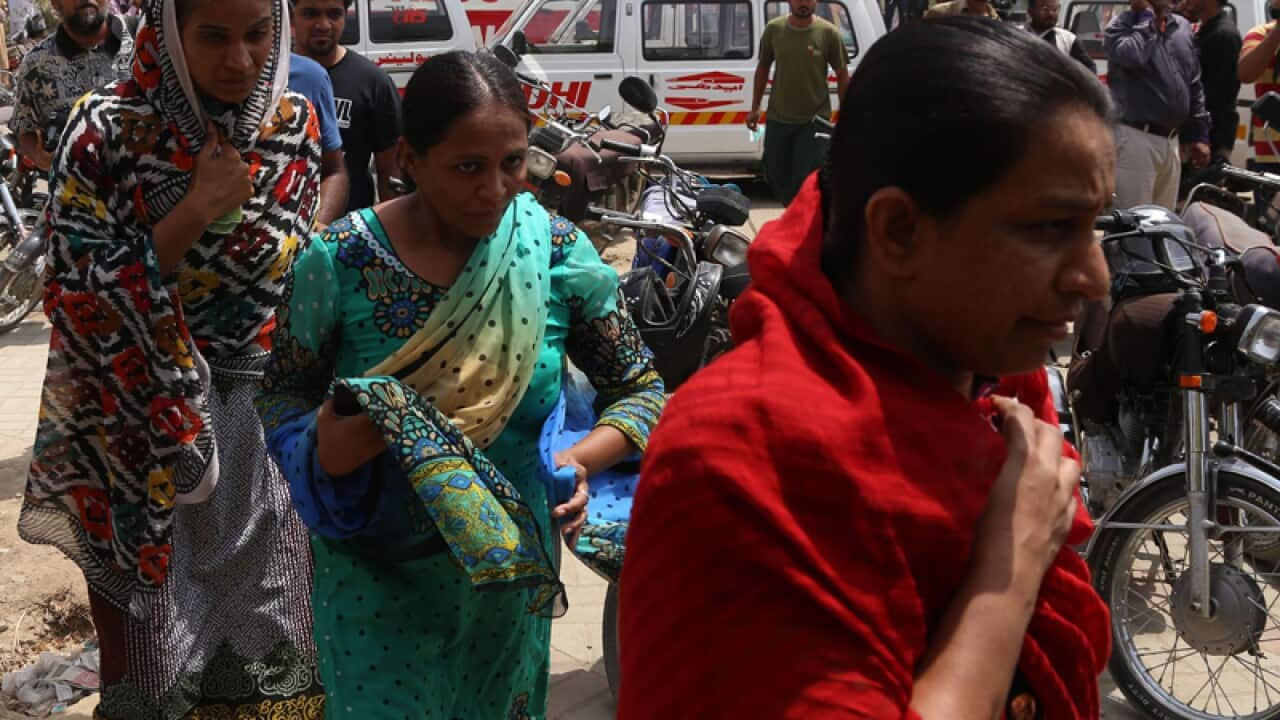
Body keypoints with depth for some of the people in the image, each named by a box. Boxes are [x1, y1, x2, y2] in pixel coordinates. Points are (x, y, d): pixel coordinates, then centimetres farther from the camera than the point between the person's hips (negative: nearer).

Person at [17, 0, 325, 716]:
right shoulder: (109, 129, -15)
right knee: (158, 621, 11)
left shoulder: (297, 120, -3)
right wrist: (199, 209, -23)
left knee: (269, 616, 16)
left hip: (265, 409, 3)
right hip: (146, 418, -3)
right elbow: (86, 290, -17)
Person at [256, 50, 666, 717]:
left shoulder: (556, 251, -13)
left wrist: (582, 460, -23)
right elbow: (282, 394, -4)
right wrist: (322, 444, -26)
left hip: (509, 565, 3)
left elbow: (640, 388, -4)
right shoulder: (340, 261, -17)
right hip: (375, 570, -2)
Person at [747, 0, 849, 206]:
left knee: (806, 179, -3)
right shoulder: (773, 29, -1)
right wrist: (755, 108, 10)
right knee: (775, 175, 13)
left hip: (814, 120, -3)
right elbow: (763, 68, 10)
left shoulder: (828, 33, -7)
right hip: (778, 119, 3)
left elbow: (842, 75, 0)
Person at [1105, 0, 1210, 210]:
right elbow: (1133, 57, -28)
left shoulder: (1183, 27, 14)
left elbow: (1194, 86, 17)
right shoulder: (1122, 25, -4)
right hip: (1137, 137, -7)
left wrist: (1200, 136, 13)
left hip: (1171, 140, 7)